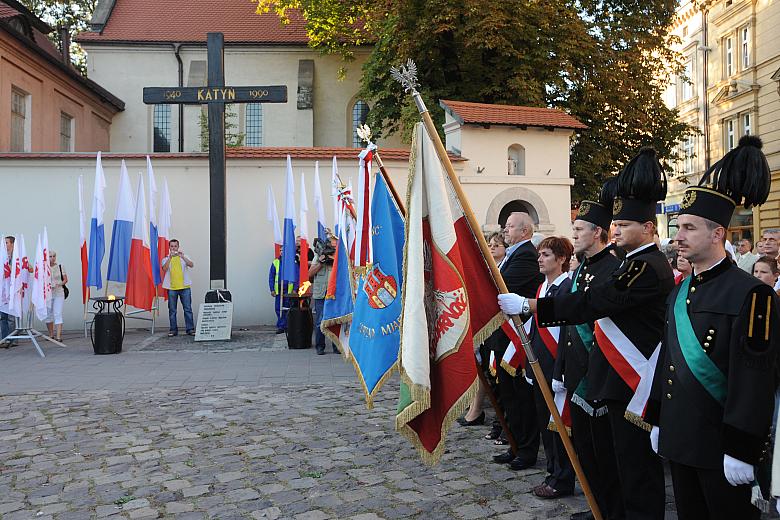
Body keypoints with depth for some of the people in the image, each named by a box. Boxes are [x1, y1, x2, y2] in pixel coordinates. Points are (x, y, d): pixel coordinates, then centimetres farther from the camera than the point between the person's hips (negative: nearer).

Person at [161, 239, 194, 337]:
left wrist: (182, 256, -19)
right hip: (171, 288, 0)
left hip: (185, 287, 0)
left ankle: (190, 329, 2)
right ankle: (173, 329, 9)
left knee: (188, 309, -1)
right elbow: (164, 269, -10)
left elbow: (191, 265, -8)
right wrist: (170, 257, -19)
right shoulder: (166, 259, 10)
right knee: (172, 310, 3)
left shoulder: (184, 257, 11)